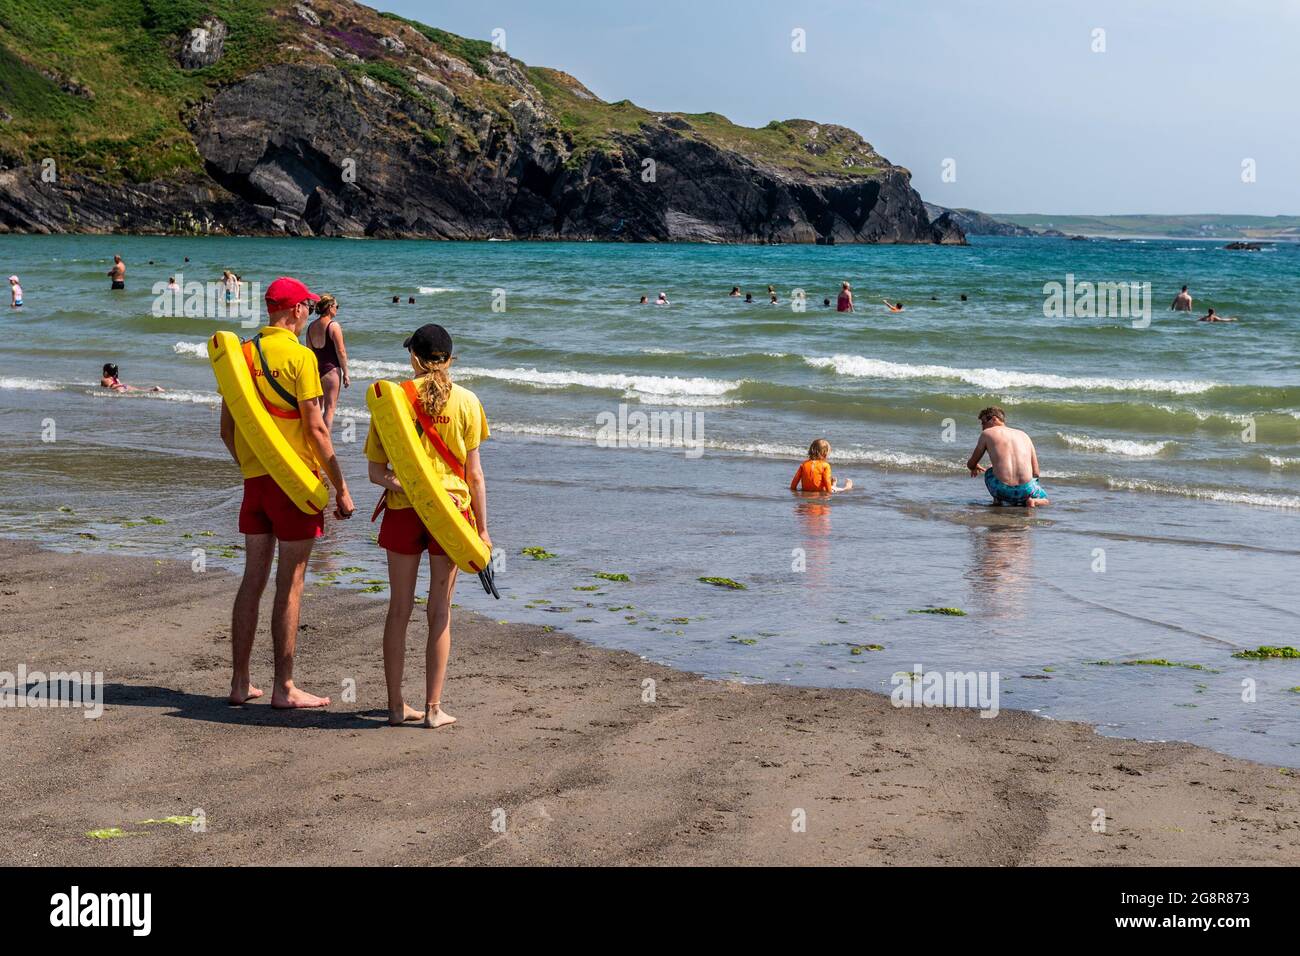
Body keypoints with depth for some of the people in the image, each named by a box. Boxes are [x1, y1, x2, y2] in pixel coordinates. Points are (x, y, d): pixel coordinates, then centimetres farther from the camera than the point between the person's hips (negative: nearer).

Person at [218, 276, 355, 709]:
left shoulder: (242, 354, 7)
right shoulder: (300, 356, -12)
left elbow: (227, 429, 11)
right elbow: (316, 429, -15)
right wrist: (341, 488, -9)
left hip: (255, 479, 6)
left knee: (253, 578, 12)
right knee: (289, 584, 0)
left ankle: (240, 682, 16)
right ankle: (284, 688, 4)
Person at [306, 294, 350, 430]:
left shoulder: (311, 327, 6)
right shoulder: (334, 326, -12)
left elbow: (309, 351, 12)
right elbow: (341, 352, -13)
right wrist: (345, 373, -6)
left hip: (315, 369, 6)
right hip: (331, 368, -6)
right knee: (330, 408, -1)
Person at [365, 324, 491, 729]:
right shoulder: (466, 402, -3)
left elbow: (375, 471, -4)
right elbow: (474, 473, -2)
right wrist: (482, 528, 3)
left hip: (403, 511, 1)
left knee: (399, 608, 10)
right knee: (440, 612, 6)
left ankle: (396, 705, 14)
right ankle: (433, 708, 8)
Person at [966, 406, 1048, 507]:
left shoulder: (987, 433, 10)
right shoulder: (1023, 435, 19)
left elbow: (971, 464, 19)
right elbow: (1035, 473, 18)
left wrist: (975, 467, 44)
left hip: (1001, 490, -1)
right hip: (1026, 490, 2)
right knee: (1043, 499, 36)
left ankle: (1002, 500, 9)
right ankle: (1032, 501, 1)